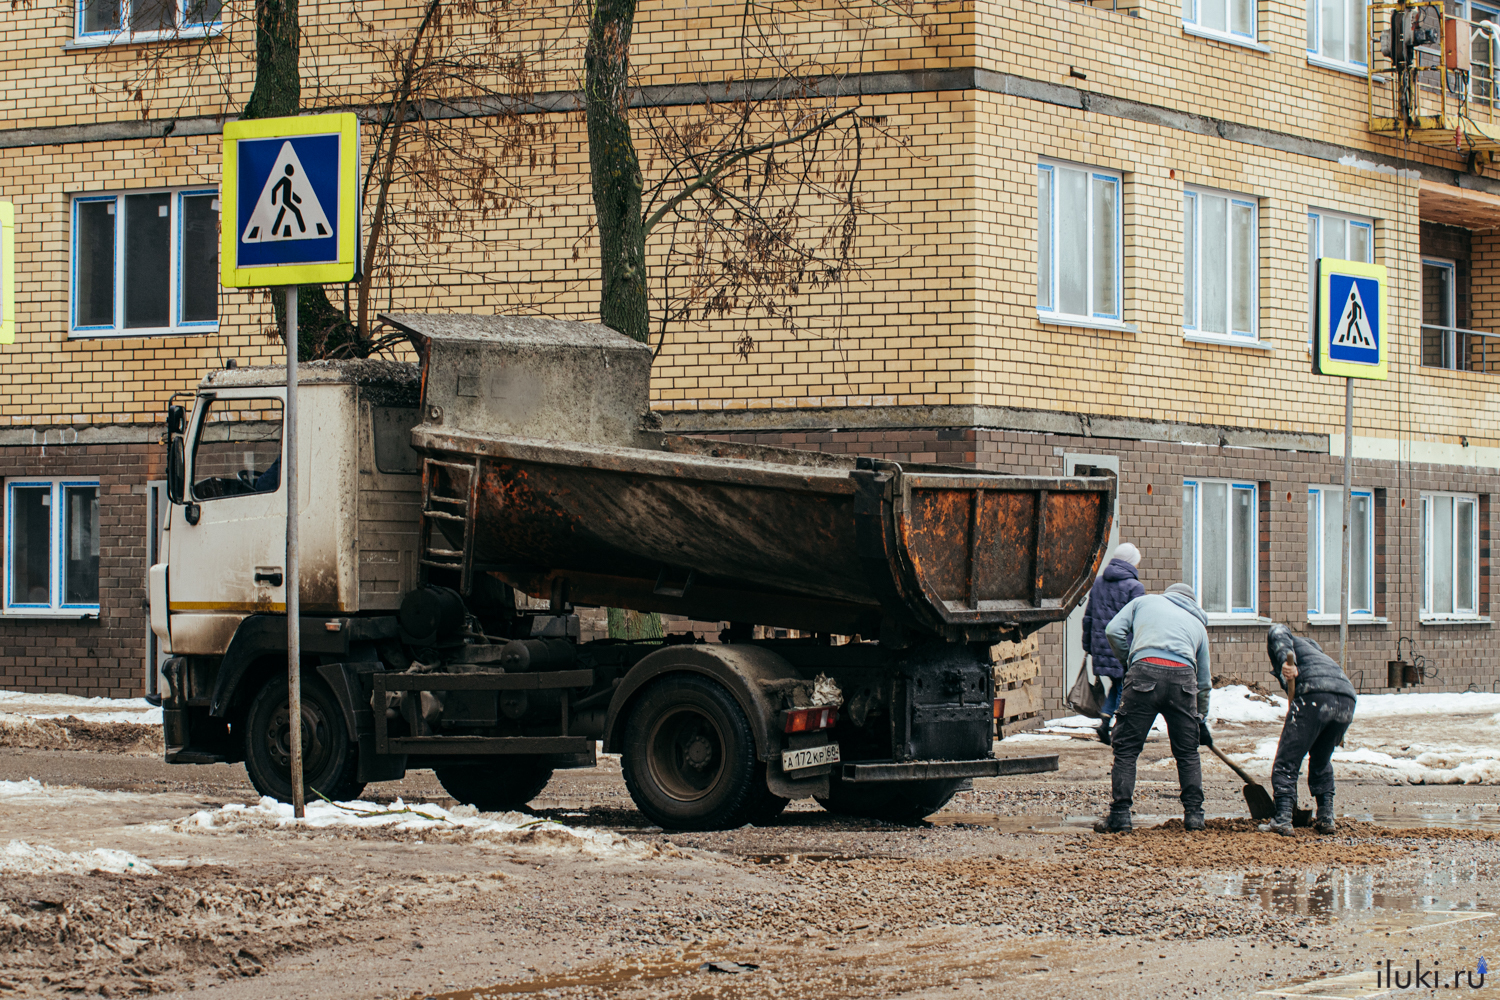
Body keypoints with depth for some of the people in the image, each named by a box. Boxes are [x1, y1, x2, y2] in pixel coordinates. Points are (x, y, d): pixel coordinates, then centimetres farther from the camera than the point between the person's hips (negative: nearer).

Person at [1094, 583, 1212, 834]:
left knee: (1126, 748, 4)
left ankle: (1120, 815, -1)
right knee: (1187, 752, 17)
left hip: (1145, 674, -2)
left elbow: (1113, 630, 12)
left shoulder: (1145, 601, 26)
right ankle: (1194, 813, 15)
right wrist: (1201, 720, 43)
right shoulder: (1198, 624, 31)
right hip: (1184, 677, 2)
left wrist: (1129, 661, 25)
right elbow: (1204, 681, 34)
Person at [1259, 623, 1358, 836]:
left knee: (1286, 762, 0)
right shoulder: (1314, 649, 41)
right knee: (1321, 760, 27)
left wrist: (1287, 661, -19)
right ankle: (1325, 818, 22)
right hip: (1347, 700, 7)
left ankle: (1282, 820, -10)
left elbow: (1278, 634, -2)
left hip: (1315, 694, -7)